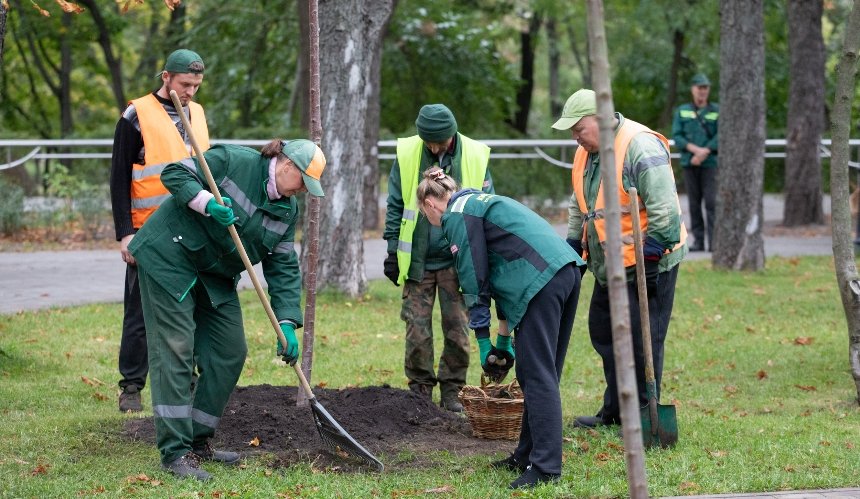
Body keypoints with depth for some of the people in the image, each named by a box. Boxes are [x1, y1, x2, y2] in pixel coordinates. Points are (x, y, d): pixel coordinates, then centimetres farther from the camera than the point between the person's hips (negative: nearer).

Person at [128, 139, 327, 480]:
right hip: (169, 259, -8)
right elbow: (174, 173, -17)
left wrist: (287, 324, -9)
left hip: (216, 278, 8)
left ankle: (199, 441, 16)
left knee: (230, 353, 5)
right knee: (175, 349, -12)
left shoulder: (287, 210, 4)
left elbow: (284, 268, 2)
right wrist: (208, 202, -32)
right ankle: (175, 452, -14)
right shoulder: (233, 161, -16)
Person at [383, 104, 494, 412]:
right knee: (417, 331, 2)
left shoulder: (475, 156, -3)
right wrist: (393, 251, 1)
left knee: (457, 330, 3)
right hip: (418, 260, 0)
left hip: (457, 260, 0)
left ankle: (451, 391, 14)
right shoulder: (407, 154, -4)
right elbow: (395, 207, 3)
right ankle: (420, 391, 13)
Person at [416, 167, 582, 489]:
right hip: (566, 270, 9)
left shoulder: (456, 215, 2)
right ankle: (528, 455, 22)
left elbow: (474, 279, -1)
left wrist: (483, 340, 6)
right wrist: (504, 337, 33)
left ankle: (545, 467, -13)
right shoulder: (479, 202, 30)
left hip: (541, 280, -9)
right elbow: (499, 272, 32)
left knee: (537, 375, -10)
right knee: (541, 373, 15)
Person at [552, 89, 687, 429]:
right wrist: (573, 250, 18)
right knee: (604, 335, 15)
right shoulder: (586, 153, 9)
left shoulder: (641, 146, -20)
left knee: (642, 341, -5)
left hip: (646, 264, -10)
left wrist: (651, 257, -23)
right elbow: (579, 209, 23)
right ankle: (614, 412, 27)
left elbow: (663, 211, -24)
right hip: (609, 267, 10)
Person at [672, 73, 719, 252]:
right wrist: (694, 149, -13)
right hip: (689, 163, 2)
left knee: (711, 202, -11)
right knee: (694, 203, 3)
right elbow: (676, 136, 3)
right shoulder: (682, 111, 11)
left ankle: (714, 242, -13)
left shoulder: (717, 111, 7)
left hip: (710, 163, -2)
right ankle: (698, 241, 7)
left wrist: (705, 152, -14)